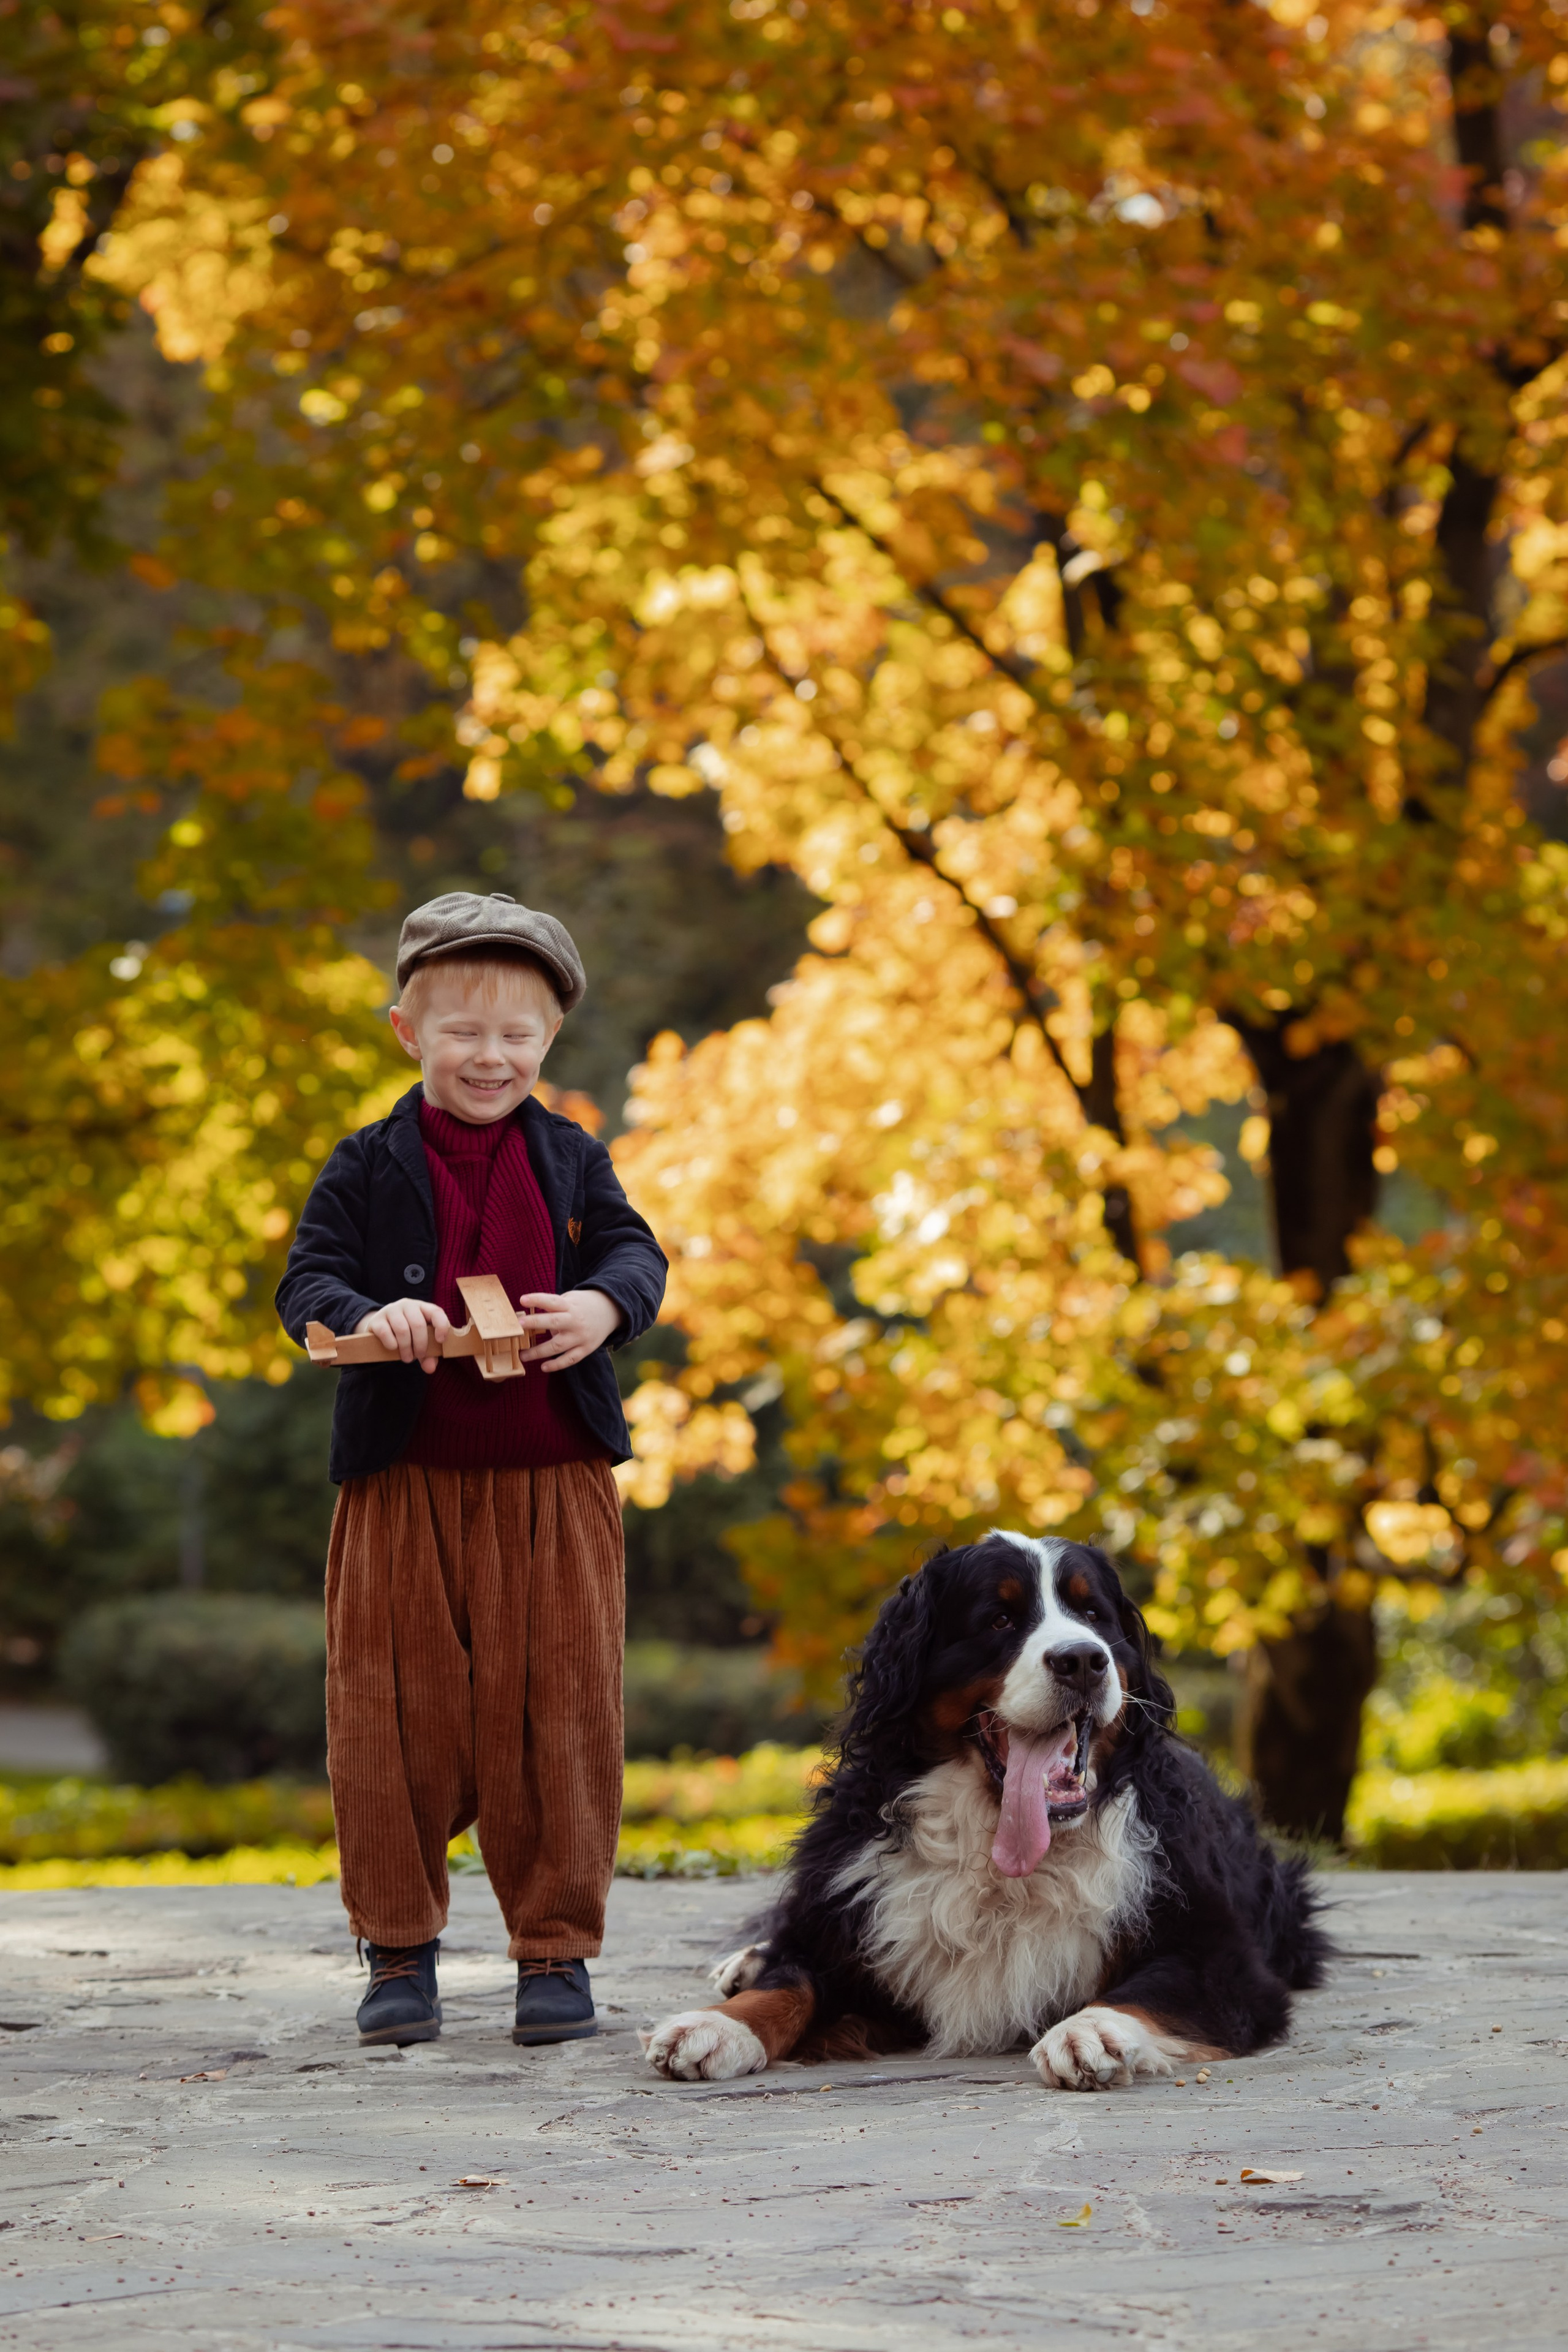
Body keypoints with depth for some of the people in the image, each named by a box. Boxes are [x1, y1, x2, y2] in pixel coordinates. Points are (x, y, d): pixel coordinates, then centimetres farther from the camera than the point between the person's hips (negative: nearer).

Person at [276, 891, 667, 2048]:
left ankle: (557, 1945, 12)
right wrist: (366, 1314, -25)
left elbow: (636, 1252, 1)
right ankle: (400, 1947, 14)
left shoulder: (573, 1160, 9)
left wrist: (606, 1304, -22)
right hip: (405, 1484, -1)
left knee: (556, 1714, 2)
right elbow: (306, 1278, -3)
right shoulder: (368, 1168, 4)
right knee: (398, 1715, 2)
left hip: (554, 1485, 1)